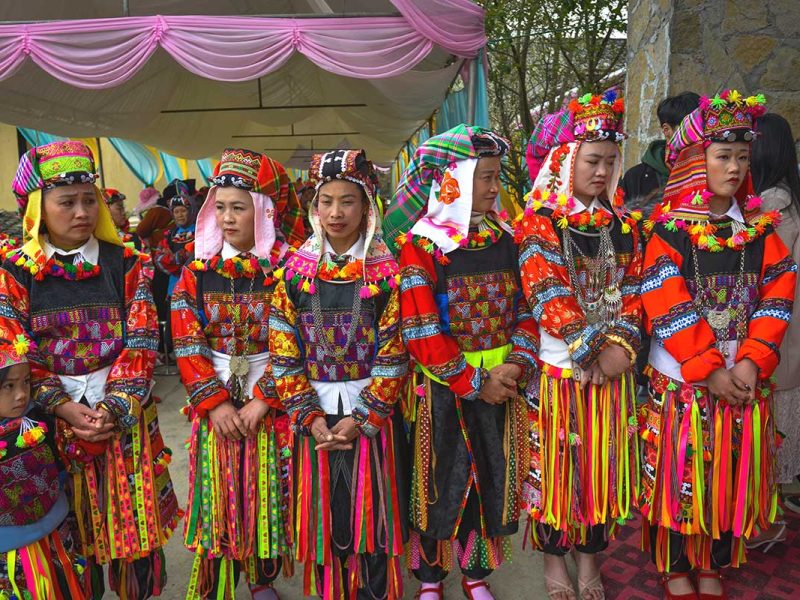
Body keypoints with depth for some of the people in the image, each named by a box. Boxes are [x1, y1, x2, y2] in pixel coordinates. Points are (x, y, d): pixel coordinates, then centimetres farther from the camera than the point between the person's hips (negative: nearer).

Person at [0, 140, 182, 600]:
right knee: (71, 532, 13)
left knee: (135, 521, 10)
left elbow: (142, 342, -6)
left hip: (125, 415, 0)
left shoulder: (125, 264, -1)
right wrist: (64, 408, -15)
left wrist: (113, 406, -15)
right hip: (56, 421, 0)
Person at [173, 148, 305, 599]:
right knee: (217, 493, 10)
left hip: (270, 403, -1)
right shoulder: (198, 269, 0)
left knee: (266, 492, 10)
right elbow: (187, 343, -3)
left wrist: (263, 399, -14)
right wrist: (214, 403, -10)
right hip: (215, 404, 2)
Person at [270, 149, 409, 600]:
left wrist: (361, 417, -14)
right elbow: (284, 352, -1)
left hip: (373, 414, -1)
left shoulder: (386, 271, -4)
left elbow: (394, 354, -8)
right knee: (325, 517, 12)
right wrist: (309, 417, -8)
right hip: (316, 416, 2)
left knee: (372, 513, 8)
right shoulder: (296, 270, 1)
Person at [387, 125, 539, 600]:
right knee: (439, 483, 9)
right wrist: (472, 383, -15)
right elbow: (421, 332, -15)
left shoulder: (505, 240, 5)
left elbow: (525, 309, 4)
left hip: (501, 384, 5)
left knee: (490, 479, 14)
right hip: (442, 389, -4)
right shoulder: (421, 245, -11)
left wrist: (516, 365, -12)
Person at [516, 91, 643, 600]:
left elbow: (631, 290, 5)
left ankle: (591, 552, 33)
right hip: (558, 368, -4)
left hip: (613, 368, 4)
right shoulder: (538, 223, -7)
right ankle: (554, 553, 28)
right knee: (554, 463, 8)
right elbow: (548, 296, -16)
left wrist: (621, 344, -10)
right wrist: (592, 354, -18)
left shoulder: (623, 223, 8)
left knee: (603, 464, 13)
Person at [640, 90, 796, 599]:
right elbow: (668, 308, -15)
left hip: (745, 380, 4)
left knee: (731, 477, 13)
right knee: (679, 476, 7)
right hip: (681, 380, -4)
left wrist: (752, 362, -14)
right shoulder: (668, 230, -7)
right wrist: (710, 370, -17)